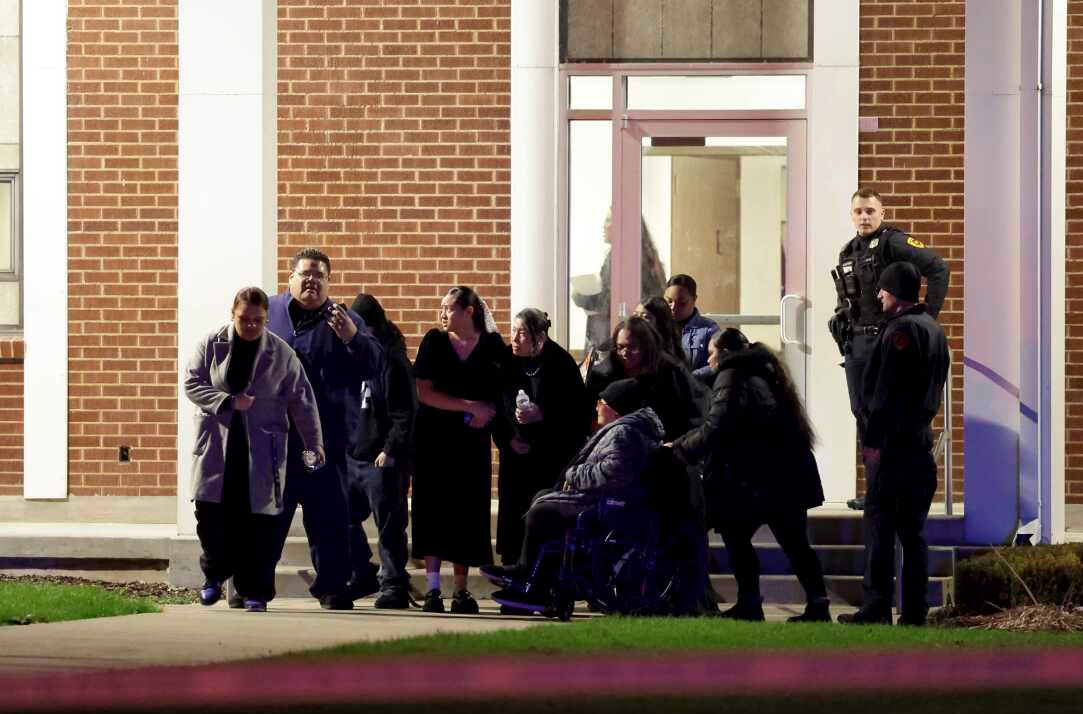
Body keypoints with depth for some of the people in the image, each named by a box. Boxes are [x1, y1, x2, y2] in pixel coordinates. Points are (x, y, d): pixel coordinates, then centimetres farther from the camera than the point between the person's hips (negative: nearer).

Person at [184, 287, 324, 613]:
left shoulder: (281, 354, 1)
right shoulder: (212, 345, 3)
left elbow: (302, 402, 3)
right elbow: (192, 383, -1)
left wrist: (314, 444, -1)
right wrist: (228, 401, -14)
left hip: (261, 450, -1)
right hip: (216, 447, 1)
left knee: (257, 520, -3)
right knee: (210, 513, -3)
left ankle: (255, 592, 4)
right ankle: (215, 574, 21)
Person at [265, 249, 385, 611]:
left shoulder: (344, 321, 7)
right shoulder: (267, 313, 9)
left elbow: (375, 366, -2)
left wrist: (351, 337, -19)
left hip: (326, 440, 0)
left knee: (328, 514, 2)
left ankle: (332, 588, 9)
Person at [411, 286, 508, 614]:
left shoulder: (492, 345, 2)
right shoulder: (434, 341, 0)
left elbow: (502, 393, 10)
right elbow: (425, 392, -7)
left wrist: (486, 416, -8)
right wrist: (470, 407, -13)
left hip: (472, 440, 1)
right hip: (434, 439, -1)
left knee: (468, 511, 0)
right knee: (433, 509, -5)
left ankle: (461, 590, 6)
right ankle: (432, 588, -6)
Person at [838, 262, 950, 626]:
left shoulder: (902, 329, -13)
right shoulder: (934, 329, 17)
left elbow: (886, 390, -17)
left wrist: (872, 438, -15)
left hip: (893, 441, -9)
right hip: (921, 439, 9)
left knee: (879, 525, -7)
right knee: (912, 528, 10)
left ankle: (876, 609, -9)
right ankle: (914, 611, 8)